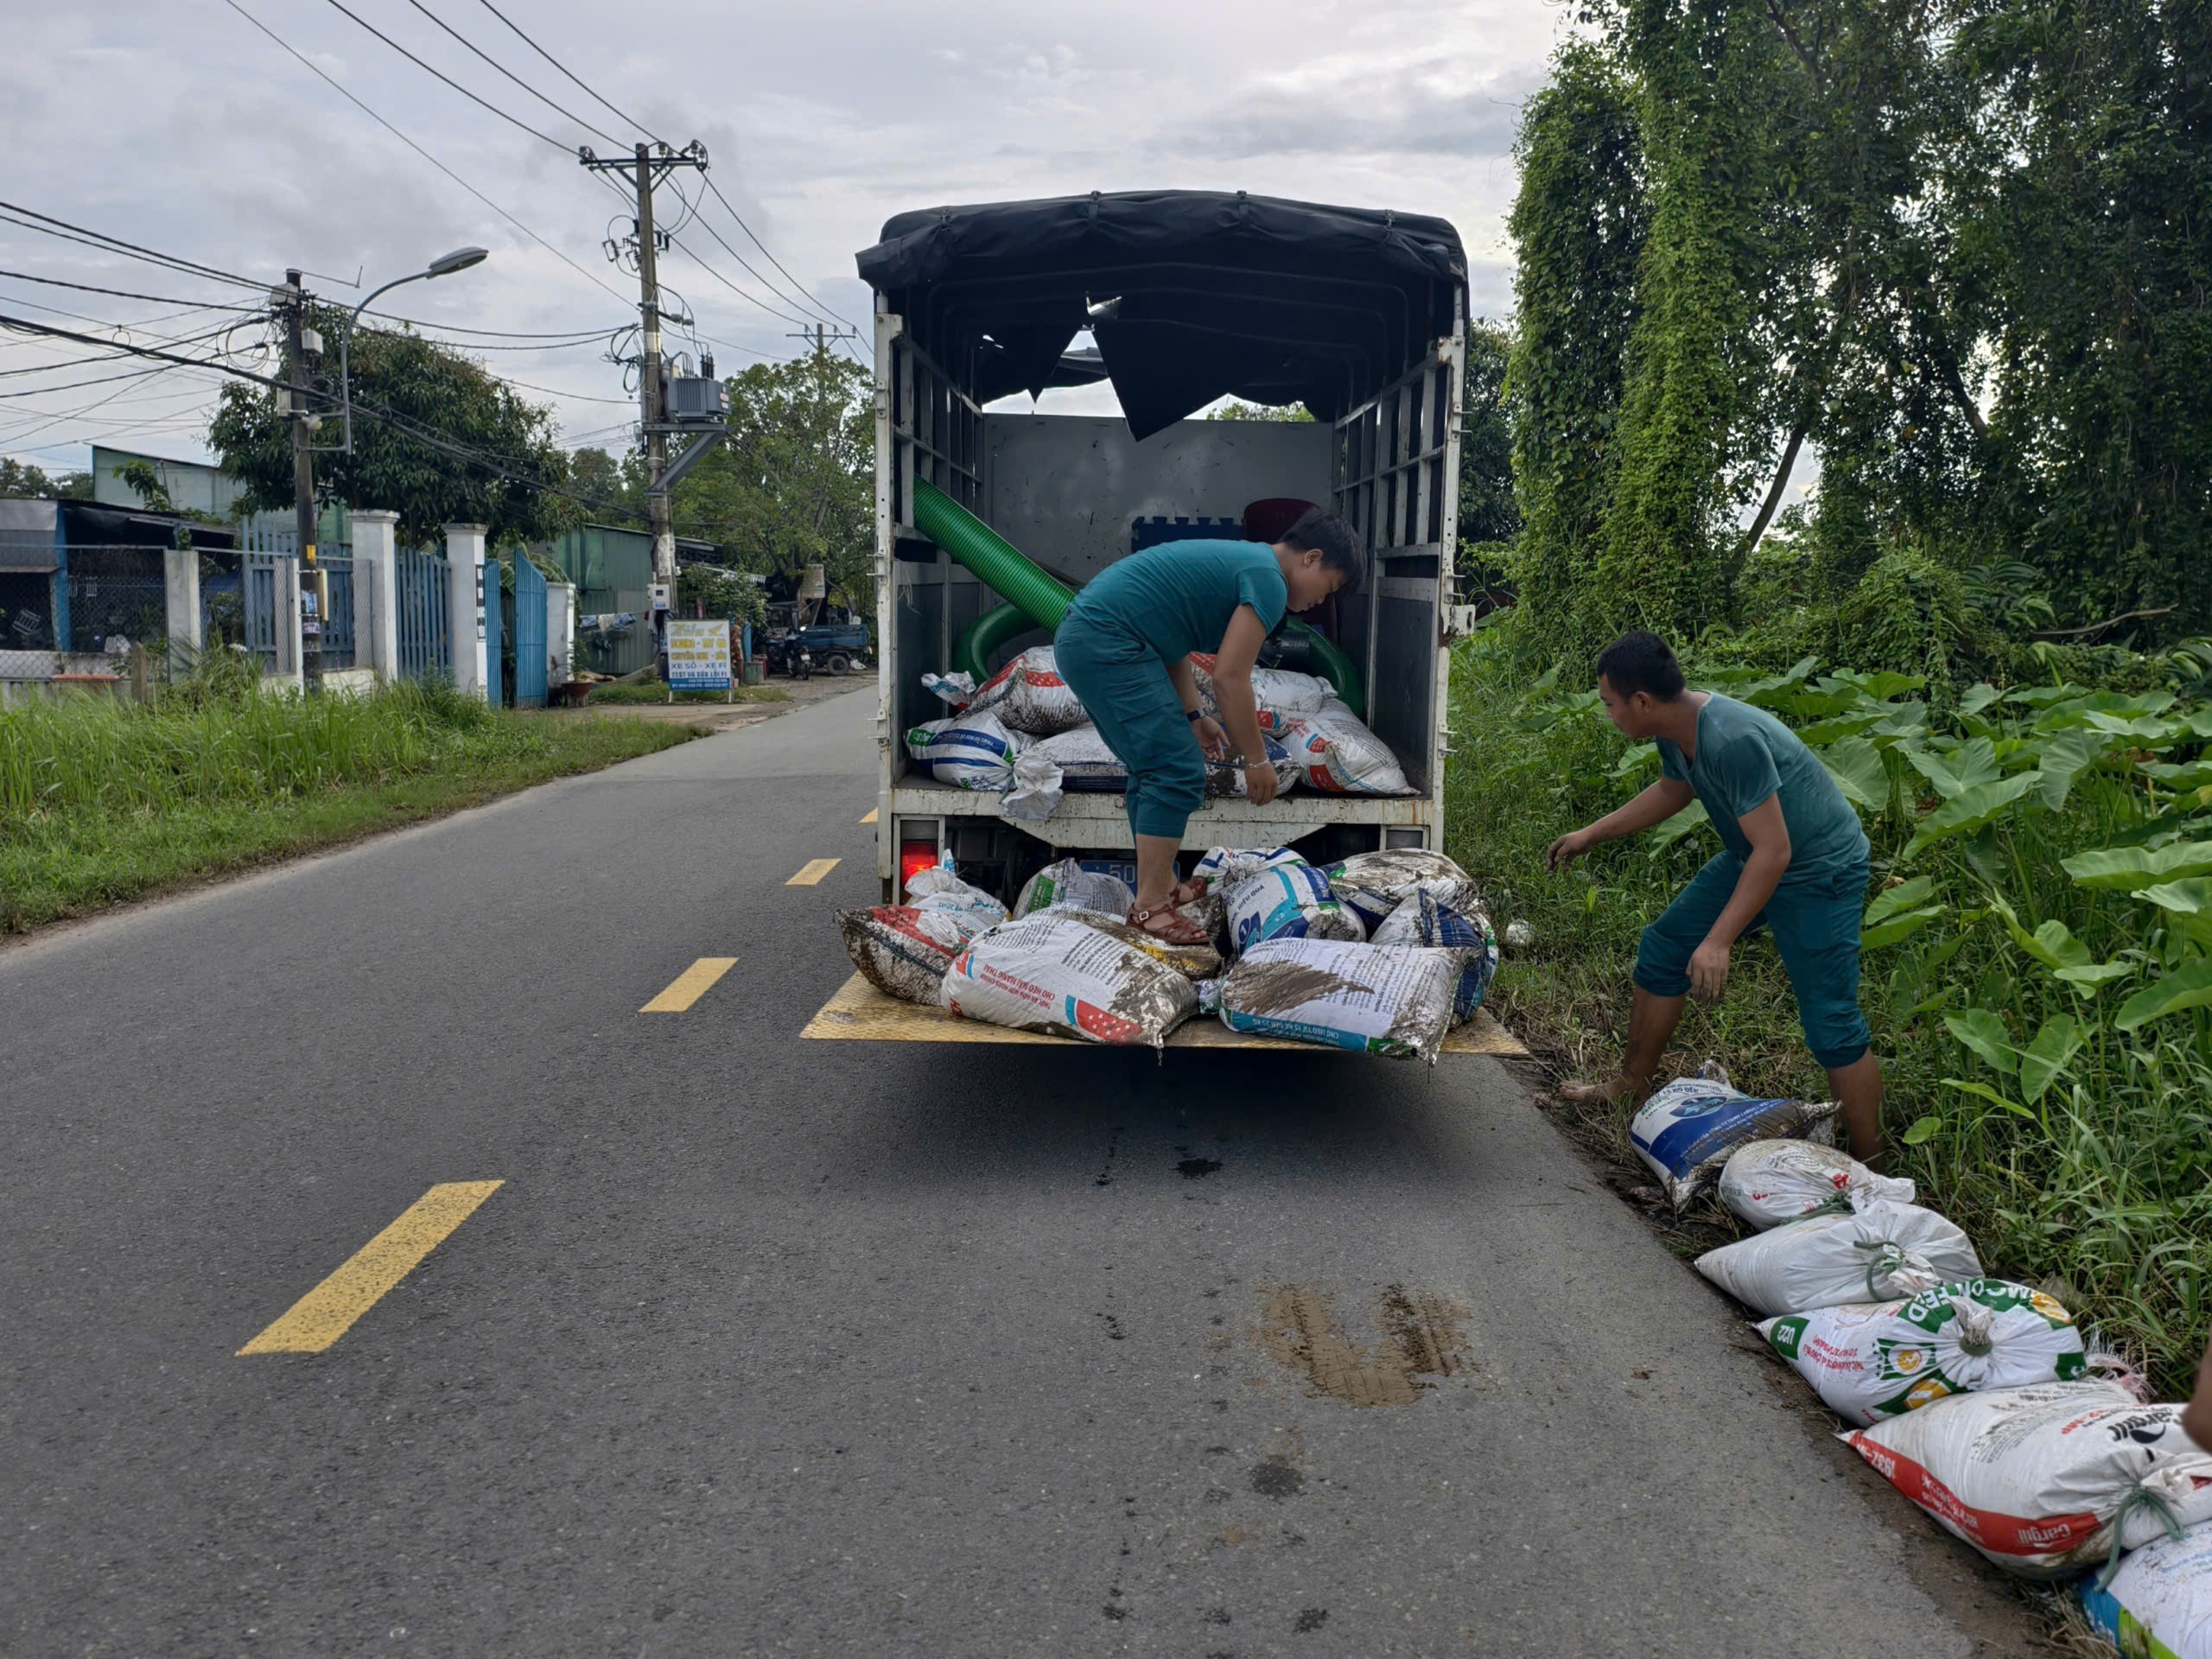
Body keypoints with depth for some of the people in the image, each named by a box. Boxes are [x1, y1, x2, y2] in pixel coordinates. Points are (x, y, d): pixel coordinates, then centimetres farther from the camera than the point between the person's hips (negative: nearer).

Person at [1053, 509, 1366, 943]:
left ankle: (1158, 885, 26)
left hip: (1080, 638, 11)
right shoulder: (1268, 579, -7)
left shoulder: (1240, 560, 23)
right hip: (1107, 645, -11)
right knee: (1178, 773, -8)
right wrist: (1257, 760, -3)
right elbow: (1230, 678, -12)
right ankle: (1150, 907, -4)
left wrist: (1193, 717, 25)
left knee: (1154, 768, 18)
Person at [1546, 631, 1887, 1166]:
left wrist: (1719, 942, -35)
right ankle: (1631, 1086, 27)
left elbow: (1774, 852, -33)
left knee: (1830, 1020, -11)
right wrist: (1590, 834, 21)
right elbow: (1672, 791, 18)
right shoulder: (1675, 732, -6)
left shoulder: (1732, 740, -34)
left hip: (1818, 869, -9)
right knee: (1663, 948, 12)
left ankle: (1869, 1168, 0)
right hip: (1749, 857, 9)